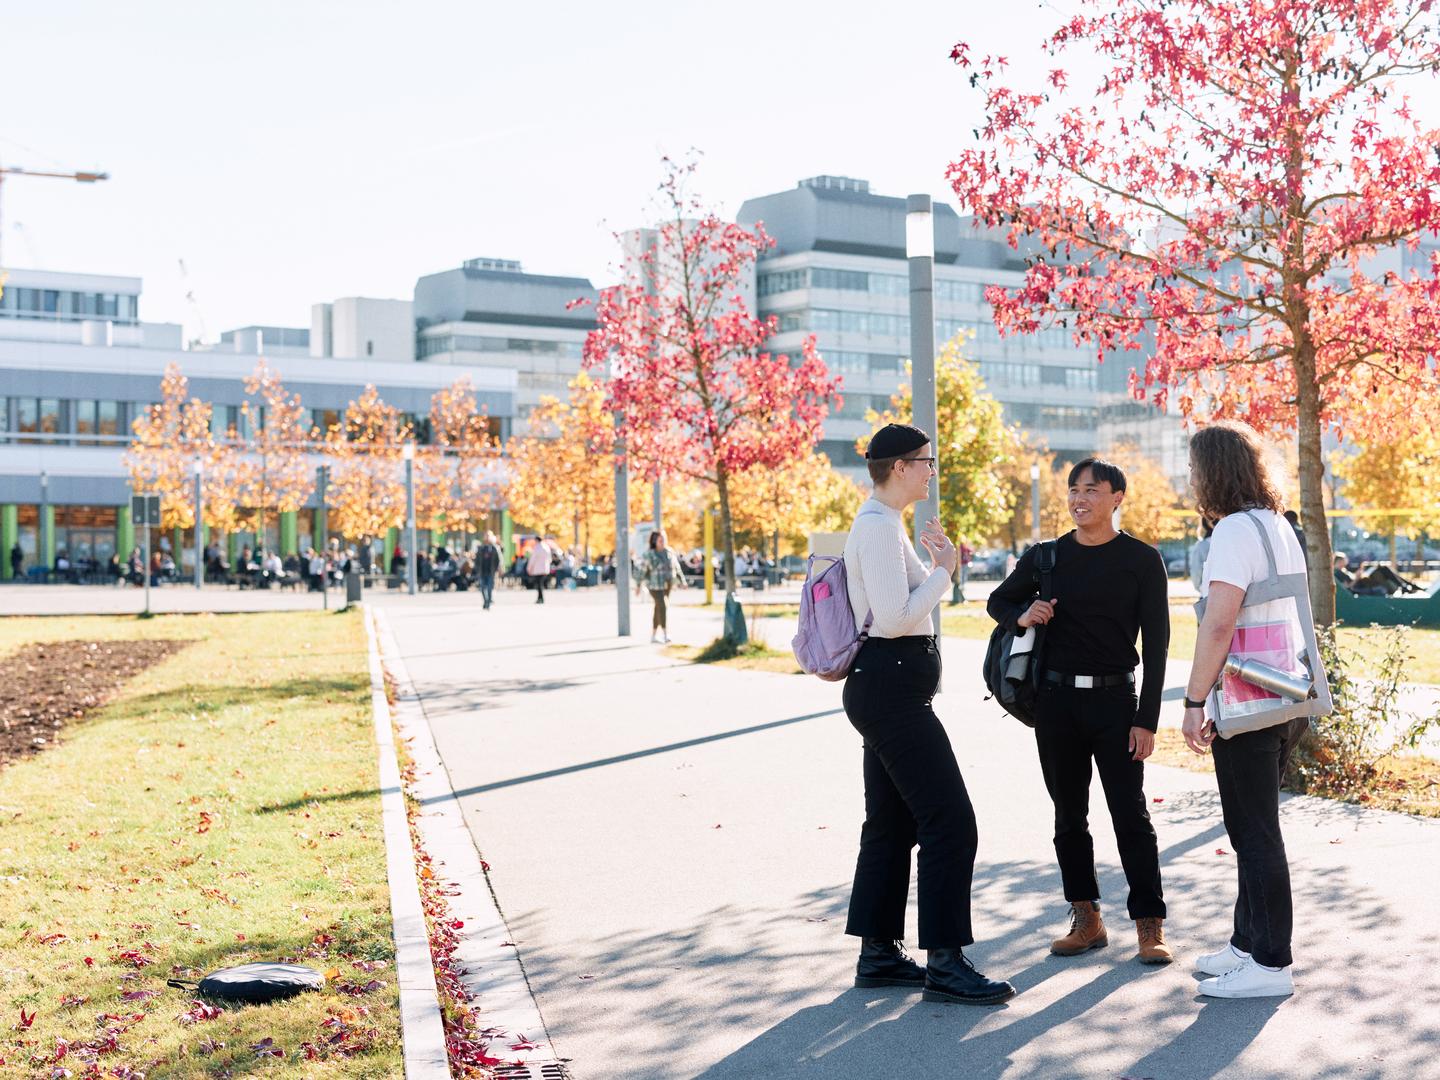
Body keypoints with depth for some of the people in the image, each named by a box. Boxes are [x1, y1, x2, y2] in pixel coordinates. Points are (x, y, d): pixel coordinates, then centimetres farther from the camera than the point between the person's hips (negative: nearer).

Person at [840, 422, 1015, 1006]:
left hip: (884, 687, 11)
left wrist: (935, 562, 12)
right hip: (891, 685, -11)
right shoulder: (879, 526, -16)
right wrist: (943, 569, -12)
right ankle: (945, 963, -5)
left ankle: (878, 952, 21)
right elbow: (896, 618, -23)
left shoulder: (883, 523, 17)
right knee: (949, 819, -9)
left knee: (892, 820, 14)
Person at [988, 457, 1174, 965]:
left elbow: (1156, 642, -2)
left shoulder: (1142, 560, -1)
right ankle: (1087, 920, 18)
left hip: (1115, 700, -3)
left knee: (1131, 815, -3)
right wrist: (1022, 614, -5)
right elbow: (998, 601, 20)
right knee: (1069, 817, 8)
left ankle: (1150, 926, 3)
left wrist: (1147, 719, -8)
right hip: (1055, 699, 3)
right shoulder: (1046, 556, 7)